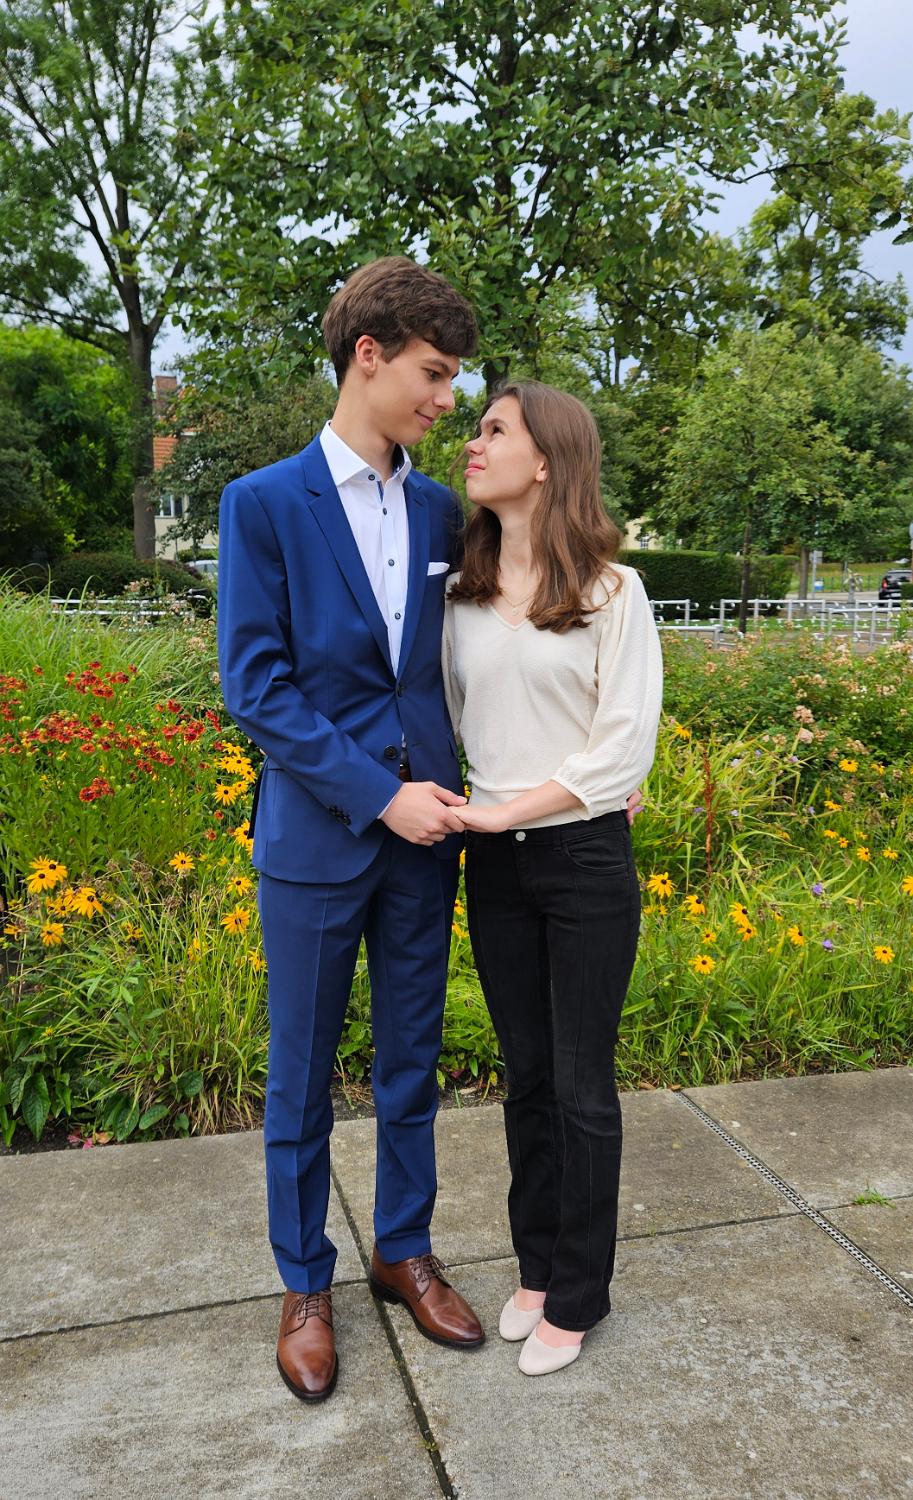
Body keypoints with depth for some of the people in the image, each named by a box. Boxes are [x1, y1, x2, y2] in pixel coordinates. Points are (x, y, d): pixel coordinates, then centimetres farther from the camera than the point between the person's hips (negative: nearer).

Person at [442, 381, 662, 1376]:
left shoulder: (611, 591, -8)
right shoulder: (463, 594, 5)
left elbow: (626, 746, -12)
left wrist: (511, 808, -15)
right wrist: (478, 815, -3)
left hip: (586, 861, -4)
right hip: (494, 862, 4)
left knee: (582, 1087, 7)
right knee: (526, 1076, 16)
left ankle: (577, 1296, 27)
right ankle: (535, 1265, 36)